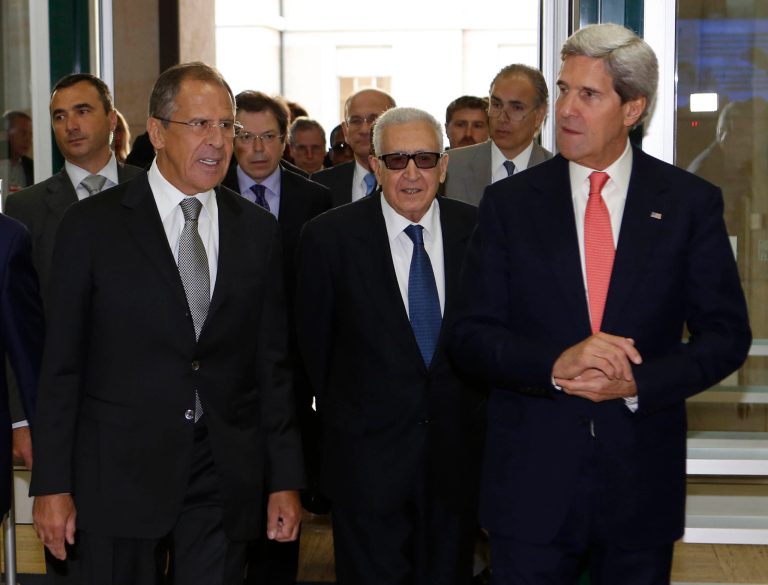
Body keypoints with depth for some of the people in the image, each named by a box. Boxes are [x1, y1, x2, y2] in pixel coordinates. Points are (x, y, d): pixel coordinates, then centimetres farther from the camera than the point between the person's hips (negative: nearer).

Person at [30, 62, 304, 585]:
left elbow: (272, 363, 8)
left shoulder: (258, 231, 7)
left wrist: (286, 480, 6)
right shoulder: (92, 225, -2)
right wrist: (52, 484, -4)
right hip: (120, 476, -2)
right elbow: (61, 363, -1)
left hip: (226, 480, 2)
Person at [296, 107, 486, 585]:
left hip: (458, 450, 2)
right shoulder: (330, 236, -6)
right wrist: (343, 415, 9)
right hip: (368, 452, -2)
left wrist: (480, 414, 9)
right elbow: (314, 342, 3)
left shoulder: (477, 231, -1)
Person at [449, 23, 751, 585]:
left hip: (643, 482, 0)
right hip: (531, 481, 0)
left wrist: (637, 383, -16)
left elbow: (725, 334, 0)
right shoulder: (509, 202, 1)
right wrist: (555, 364, -20)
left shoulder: (691, 202, 0)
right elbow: (471, 337, -2)